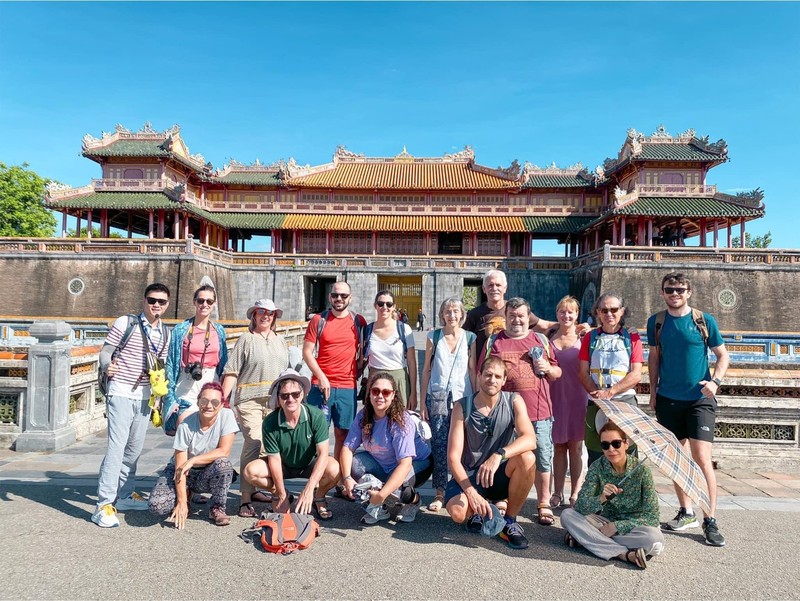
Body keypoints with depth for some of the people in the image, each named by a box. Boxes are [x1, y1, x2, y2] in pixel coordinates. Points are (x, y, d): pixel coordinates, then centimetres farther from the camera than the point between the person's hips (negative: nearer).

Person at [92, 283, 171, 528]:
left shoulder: (165, 333, 9)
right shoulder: (125, 323, -5)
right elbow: (105, 351, -7)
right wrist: (107, 366, -28)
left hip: (144, 396, 6)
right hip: (121, 393, -5)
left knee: (135, 447, 12)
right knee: (117, 446, -12)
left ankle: (125, 495, 26)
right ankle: (104, 504, -6)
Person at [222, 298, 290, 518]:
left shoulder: (281, 341, 18)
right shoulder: (246, 339, 4)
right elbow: (231, 372, -2)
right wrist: (224, 399, -10)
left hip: (275, 401, 5)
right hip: (250, 400, -5)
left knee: (267, 446, 7)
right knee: (253, 442, -15)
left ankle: (253, 489, 23)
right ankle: (246, 499, -10)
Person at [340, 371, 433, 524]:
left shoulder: (401, 420, -29)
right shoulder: (363, 416, -13)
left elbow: (405, 463, -36)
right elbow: (348, 447, -16)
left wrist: (382, 494, -43)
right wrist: (347, 478, -33)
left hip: (417, 464, -5)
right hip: (383, 464, 5)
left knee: (392, 489, -34)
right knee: (353, 463, -20)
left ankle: (414, 499, 3)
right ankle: (380, 508, -1)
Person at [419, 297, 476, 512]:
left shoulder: (470, 338, 5)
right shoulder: (433, 337, 5)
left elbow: (473, 370, 7)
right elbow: (427, 370, 7)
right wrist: (423, 401, 4)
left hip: (463, 397, 0)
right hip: (437, 396, 0)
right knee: (439, 445, -1)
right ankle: (440, 493, 9)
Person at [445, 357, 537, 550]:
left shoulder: (514, 402, -8)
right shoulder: (462, 407, -11)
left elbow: (530, 439, -25)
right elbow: (453, 458, -14)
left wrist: (499, 455, -41)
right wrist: (471, 492, -27)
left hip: (501, 476, 1)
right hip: (470, 475, -1)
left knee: (527, 458, -30)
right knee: (458, 512, -31)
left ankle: (510, 522, -8)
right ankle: (479, 510, 9)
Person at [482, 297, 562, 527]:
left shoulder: (541, 340, 12)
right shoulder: (494, 342, 7)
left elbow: (557, 374, 17)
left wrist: (548, 369, -4)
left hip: (539, 412, 1)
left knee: (542, 459, 6)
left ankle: (544, 504, 22)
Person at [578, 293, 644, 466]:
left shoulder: (632, 338, 7)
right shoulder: (591, 338, 12)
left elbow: (636, 374, -2)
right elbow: (583, 373, 6)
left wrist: (610, 392, -14)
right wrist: (597, 394, -11)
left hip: (625, 403, -1)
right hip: (595, 405, 1)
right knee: (595, 459, 3)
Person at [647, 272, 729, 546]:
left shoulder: (704, 320, -3)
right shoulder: (656, 322, 4)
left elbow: (723, 355, 3)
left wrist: (715, 382, -14)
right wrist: (653, 391, 7)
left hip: (699, 399, -3)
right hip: (667, 400, 3)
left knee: (702, 458, -9)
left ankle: (710, 520, 4)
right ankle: (686, 512, 25)